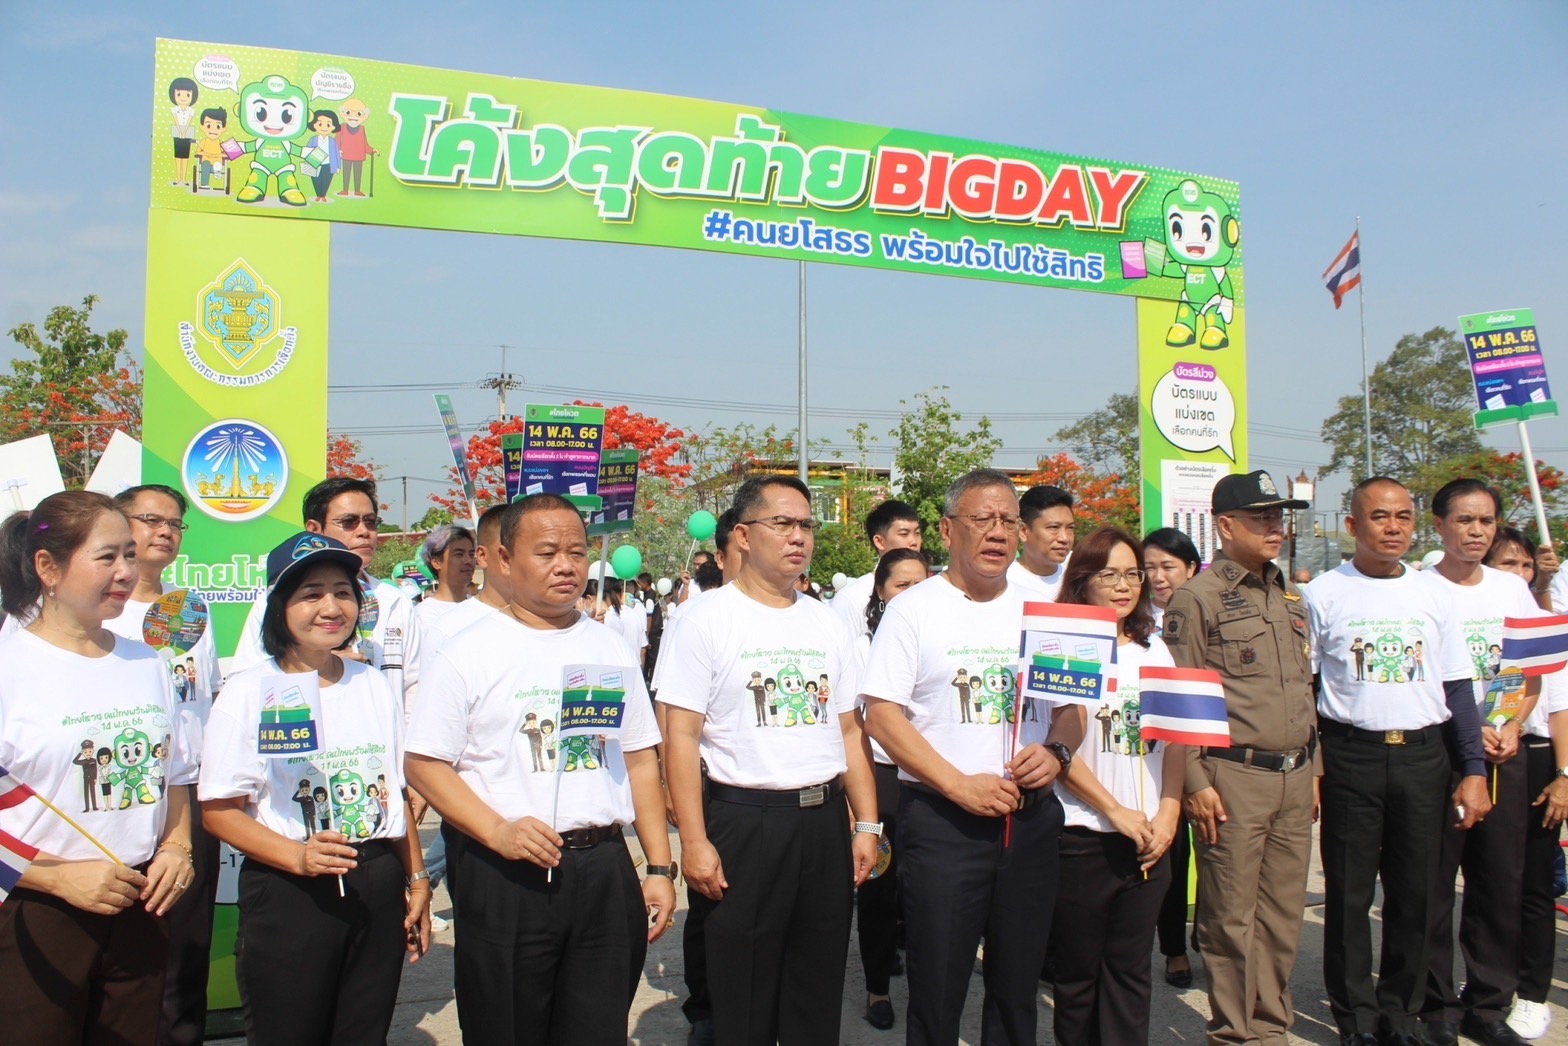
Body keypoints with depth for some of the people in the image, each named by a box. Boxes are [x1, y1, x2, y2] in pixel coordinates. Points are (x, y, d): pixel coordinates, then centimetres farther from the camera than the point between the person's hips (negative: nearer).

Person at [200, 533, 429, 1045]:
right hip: (287, 894, -4)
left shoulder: (375, 686, 9)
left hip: (379, 891, 4)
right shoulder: (251, 691, -5)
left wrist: (416, 879, 10)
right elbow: (219, 810, -8)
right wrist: (297, 856, -22)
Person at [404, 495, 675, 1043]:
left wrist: (660, 868, 7)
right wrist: (497, 831, -18)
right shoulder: (469, 652, -2)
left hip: (605, 872, 3)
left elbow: (640, 760, 12)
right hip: (506, 876, -3)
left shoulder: (610, 648, 10)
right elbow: (423, 764, -5)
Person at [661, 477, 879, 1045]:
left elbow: (848, 730, 13)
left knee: (819, 999, 17)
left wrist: (866, 824, 8)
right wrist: (694, 842, -15)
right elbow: (681, 737, -10)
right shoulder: (707, 618, -7)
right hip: (743, 822, -5)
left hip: (825, 823, 5)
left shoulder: (827, 623, 9)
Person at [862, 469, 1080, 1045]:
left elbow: (1073, 705, 14)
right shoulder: (913, 609, -3)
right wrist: (960, 785, -16)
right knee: (937, 992, 5)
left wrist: (1056, 751, -9)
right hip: (941, 819, -4)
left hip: (1033, 818, 4)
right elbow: (881, 715, -8)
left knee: (1018, 987, 15)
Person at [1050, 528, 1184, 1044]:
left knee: (1130, 970, 11)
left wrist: (1168, 813, -3)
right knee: (1078, 973, 8)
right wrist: (1116, 812, -13)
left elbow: (1176, 739, 9)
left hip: (1149, 839, 4)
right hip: (1083, 836, -4)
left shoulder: (1155, 649, 10)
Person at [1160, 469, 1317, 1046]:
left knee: (1283, 914, 13)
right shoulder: (1196, 598, -7)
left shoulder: (1290, 596, 15)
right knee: (1231, 918, 3)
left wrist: (1313, 769, 17)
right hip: (1234, 776, -6)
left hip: (1294, 778, 6)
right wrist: (1196, 782, -13)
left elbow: (1305, 688, 20)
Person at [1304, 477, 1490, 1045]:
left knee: (1416, 893, 9)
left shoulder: (1433, 591, 7)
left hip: (1423, 755, 3)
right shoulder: (1324, 594, -1)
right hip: (1350, 756, -2)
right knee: (1349, 894, 4)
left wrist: (1473, 769, 5)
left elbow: (1457, 684, 10)